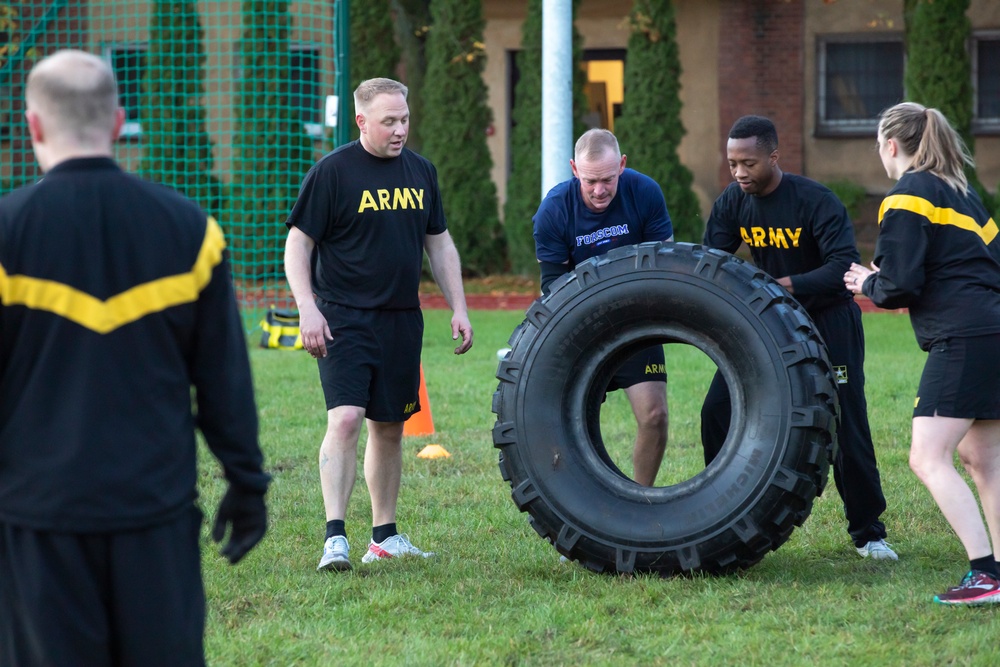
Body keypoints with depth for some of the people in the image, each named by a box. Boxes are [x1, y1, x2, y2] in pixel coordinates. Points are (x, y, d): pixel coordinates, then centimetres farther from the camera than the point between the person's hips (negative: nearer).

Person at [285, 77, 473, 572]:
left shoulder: (420, 172, 11)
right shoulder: (332, 172, -6)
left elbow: (439, 244, 20)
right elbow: (297, 244, -5)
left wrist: (458, 308, 14)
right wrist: (308, 309, -15)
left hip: (401, 321, 6)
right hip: (343, 319, -5)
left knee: (390, 427, 10)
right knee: (345, 419, -17)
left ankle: (385, 536, 19)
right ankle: (335, 536, -17)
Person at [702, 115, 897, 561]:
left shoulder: (815, 201, -23)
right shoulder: (732, 203, -7)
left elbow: (846, 266, -30)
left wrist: (786, 285, -41)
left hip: (828, 319, -5)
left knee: (845, 425, -6)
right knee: (718, 411, -4)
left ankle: (867, 532, 9)